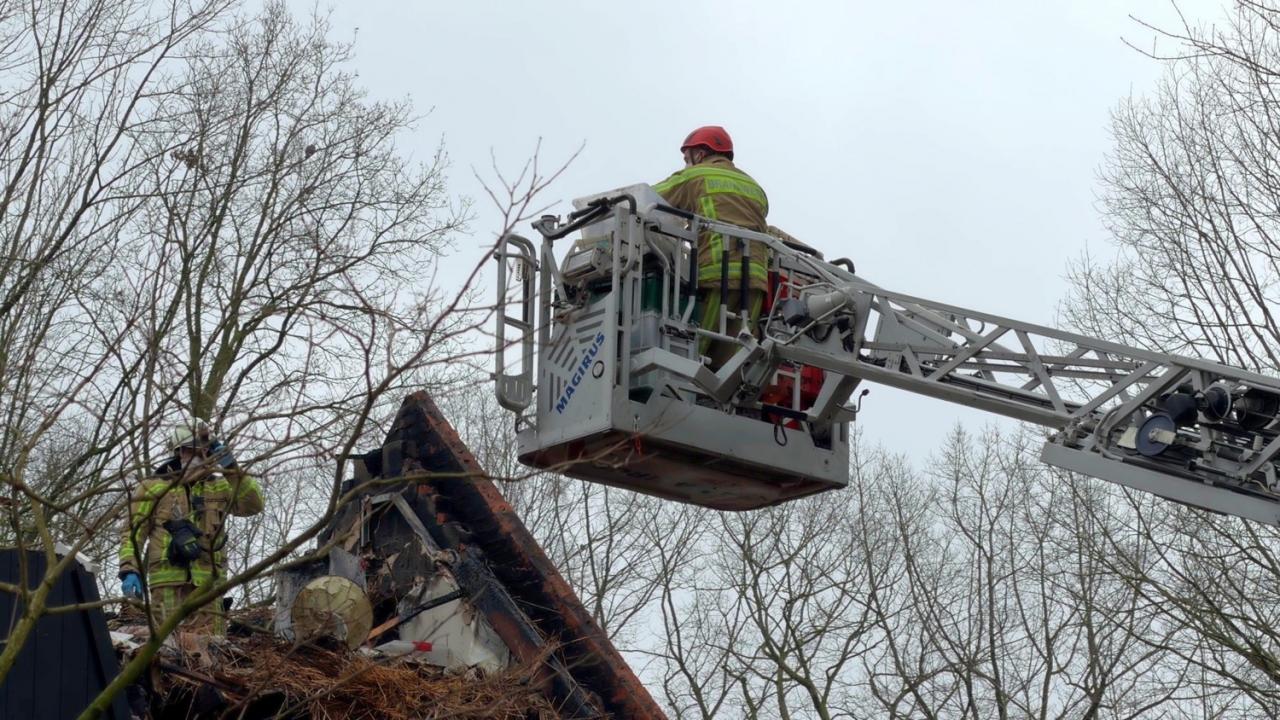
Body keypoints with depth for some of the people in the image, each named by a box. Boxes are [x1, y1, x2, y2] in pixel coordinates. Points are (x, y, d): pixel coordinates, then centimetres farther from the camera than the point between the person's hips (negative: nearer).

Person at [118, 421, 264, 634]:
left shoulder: (220, 487, 18)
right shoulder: (153, 487, 11)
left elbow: (253, 504, 3)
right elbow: (133, 532, 8)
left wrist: (232, 468, -4)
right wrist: (129, 570, -7)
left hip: (207, 582, 2)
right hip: (168, 580, -2)